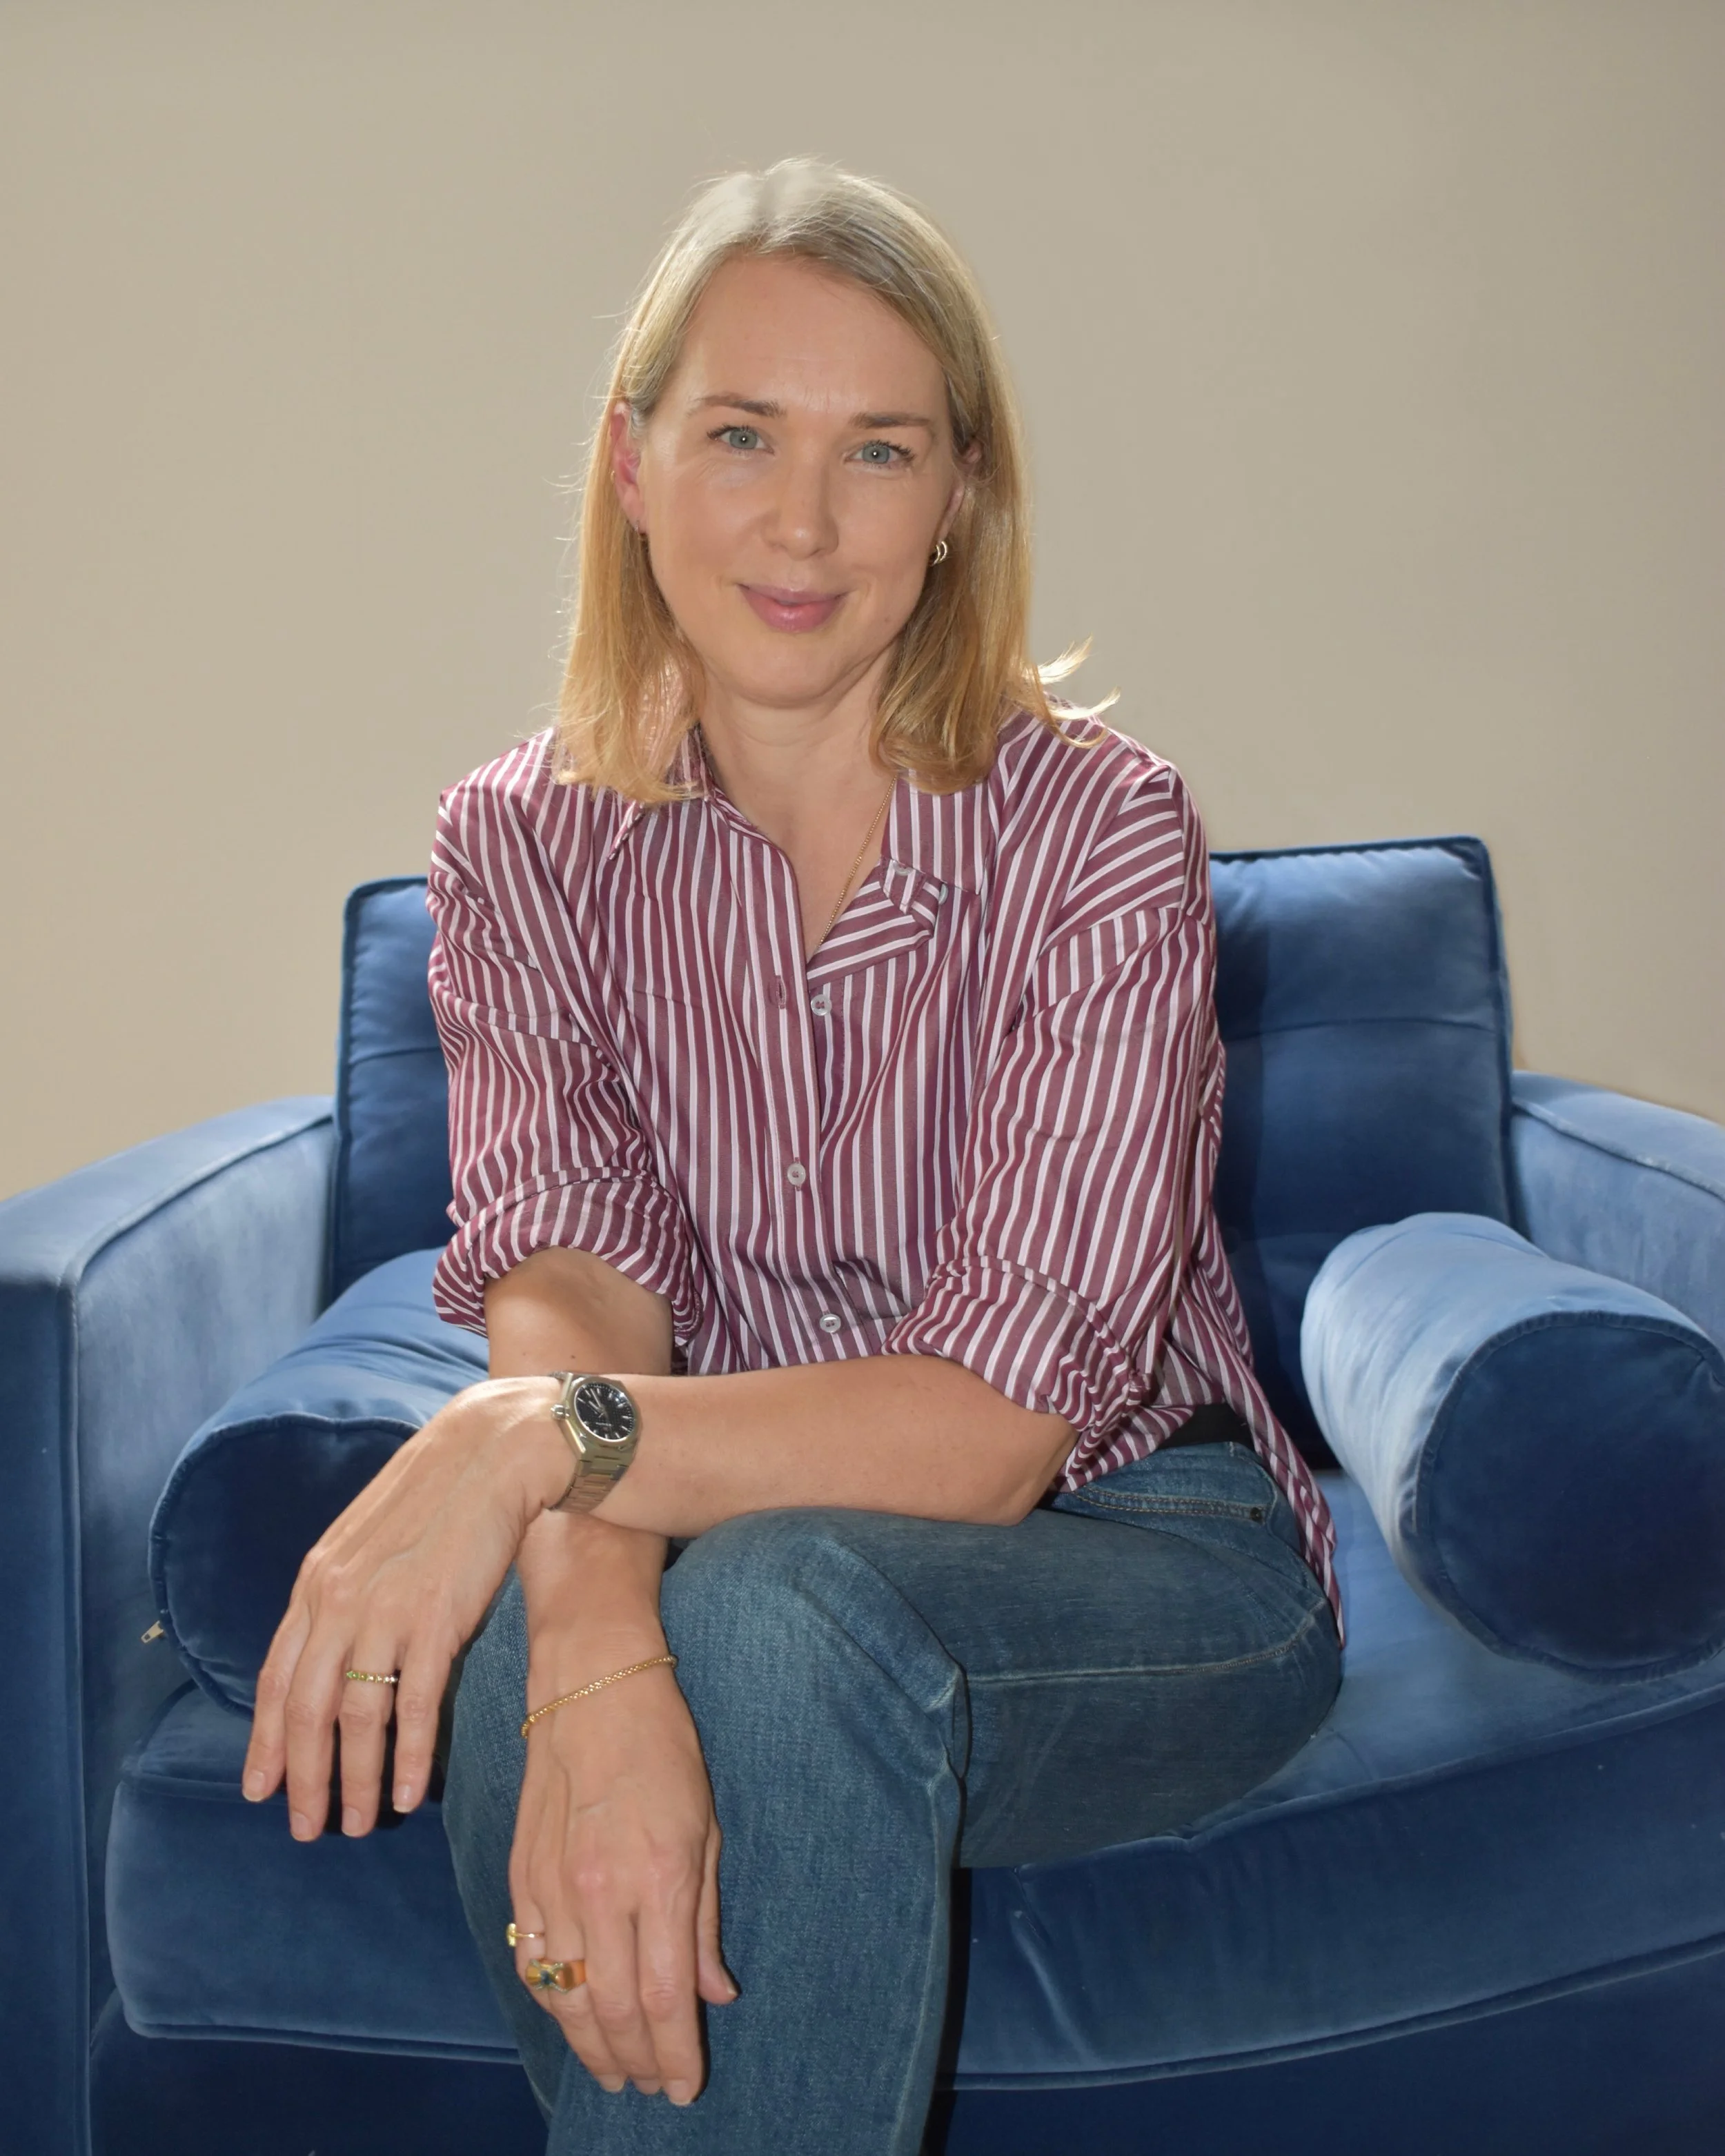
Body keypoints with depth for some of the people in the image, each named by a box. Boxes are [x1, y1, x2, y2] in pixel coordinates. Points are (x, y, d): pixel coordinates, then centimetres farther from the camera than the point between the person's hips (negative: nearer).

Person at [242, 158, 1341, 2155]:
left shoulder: (1098, 830, -14)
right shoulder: (526, 843, -3)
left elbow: (998, 1420, -22)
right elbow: (563, 1281, -18)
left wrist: (538, 1436, -37)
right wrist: (599, 1655, -39)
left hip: (1142, 1560, -2)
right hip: (757, 1529, 3)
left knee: (782, 1609, -34)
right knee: (518, 1659, -31)